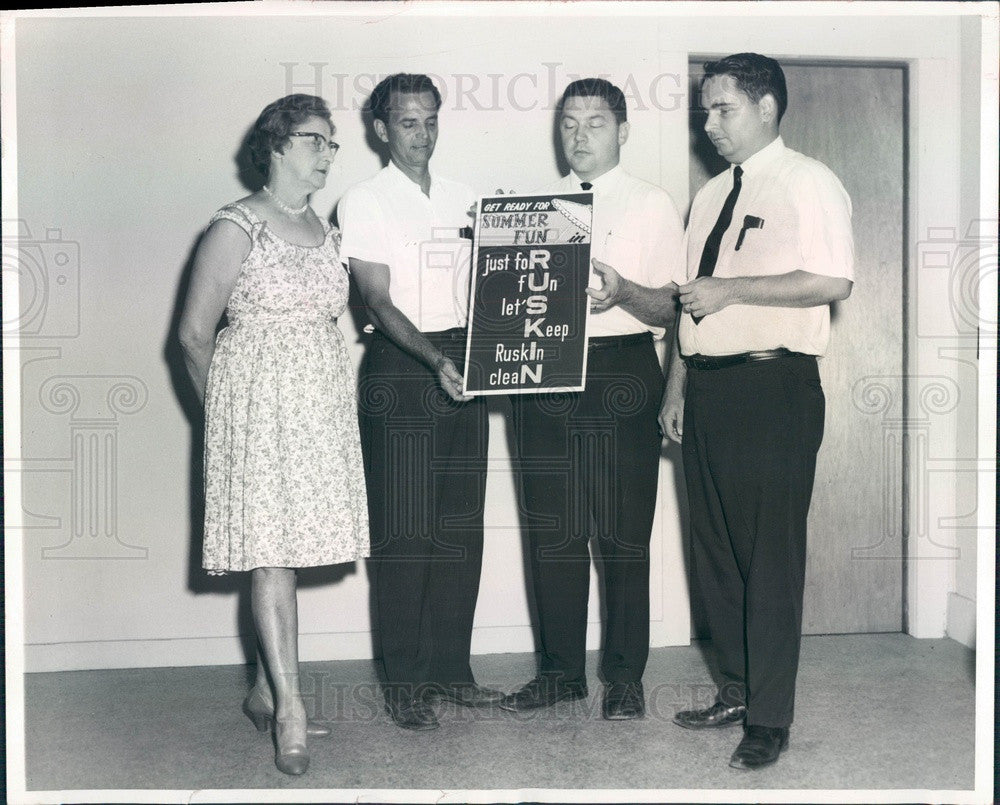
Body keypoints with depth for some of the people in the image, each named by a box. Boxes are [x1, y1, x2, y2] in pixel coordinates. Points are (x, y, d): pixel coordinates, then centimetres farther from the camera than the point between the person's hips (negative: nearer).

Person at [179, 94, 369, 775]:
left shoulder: (325, 230, 14)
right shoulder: (237, 227, -6)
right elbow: (194, 333, -4)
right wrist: (225, 407, 4)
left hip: (322, 404, 7)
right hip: (261, 402, -6)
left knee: (292, 546, 8)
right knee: (271, 550, -9)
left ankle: (266, 692, 19)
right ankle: (290, 709, -8)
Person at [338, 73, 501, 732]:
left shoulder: (464, 200, 15)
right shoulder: (365, 202, -1)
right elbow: (378, 302, -10)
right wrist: (434, 360, -23)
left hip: (463, 363, 5)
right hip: (400, 369, -5)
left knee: (462, 525, 8)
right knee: (403, 530, -3)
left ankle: (452, 668, 18)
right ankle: (405, 682, 7)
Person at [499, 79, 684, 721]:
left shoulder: (653, 206, 5)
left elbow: (671, 309, -3)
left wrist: (621, 292, -22)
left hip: (622, 374, -4)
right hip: (545, 373, 4)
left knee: (624, 535, 1)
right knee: (553, 534, 7)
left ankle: (625, 675, 12)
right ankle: (561, 669, 18)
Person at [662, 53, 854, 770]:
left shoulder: (809, 183, -4)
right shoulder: (710, 196, 19)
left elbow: (832, 281, -17)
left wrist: (732, 288, -16)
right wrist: (678, 386, 16)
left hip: (774, 388, -8)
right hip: (707, 388, 8)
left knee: (771, 555, -3)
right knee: (715, 549, 12)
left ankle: (769, 718, 6)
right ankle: (736, 691, 26)